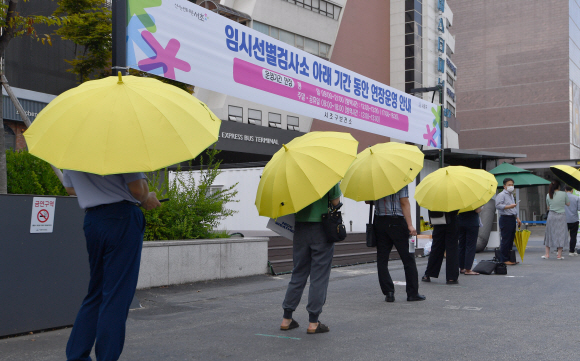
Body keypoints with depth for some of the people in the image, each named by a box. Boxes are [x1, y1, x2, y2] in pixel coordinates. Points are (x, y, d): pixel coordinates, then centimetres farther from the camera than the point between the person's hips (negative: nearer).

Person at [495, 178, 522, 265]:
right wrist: (509, 206, -23)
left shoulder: (511, 195, 22)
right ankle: (504, 259, -5)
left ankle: (509, 258, 16)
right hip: (505, 219, -9)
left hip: (512, 218, 9)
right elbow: (498, 205, -20)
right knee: (505, 239, -8)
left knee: (511, 239, 10)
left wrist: (517, 218, 24)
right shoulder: (501, 195, -7)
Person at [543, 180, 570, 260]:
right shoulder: (564, 194, -7)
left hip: (551, 216, 2)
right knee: (561, 235, 5)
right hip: (561, 216, -2)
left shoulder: (548, 195, 1)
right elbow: (568, 204, 7)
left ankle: (547, 254, 10)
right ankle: (559, 255, 4)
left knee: (549, 234, 10)